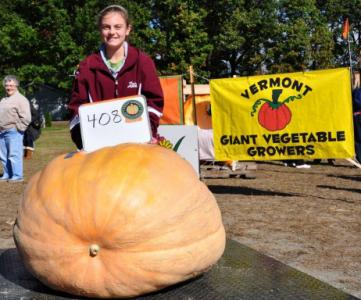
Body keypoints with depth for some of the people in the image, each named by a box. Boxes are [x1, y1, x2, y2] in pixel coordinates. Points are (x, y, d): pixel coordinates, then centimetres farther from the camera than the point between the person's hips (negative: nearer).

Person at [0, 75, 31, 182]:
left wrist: (19, 129, -14)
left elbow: (26, 117, -15)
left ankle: (17, 176, -3)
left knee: (14, 154, -8)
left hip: (13, 132, -9)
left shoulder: (20, 99, -8)